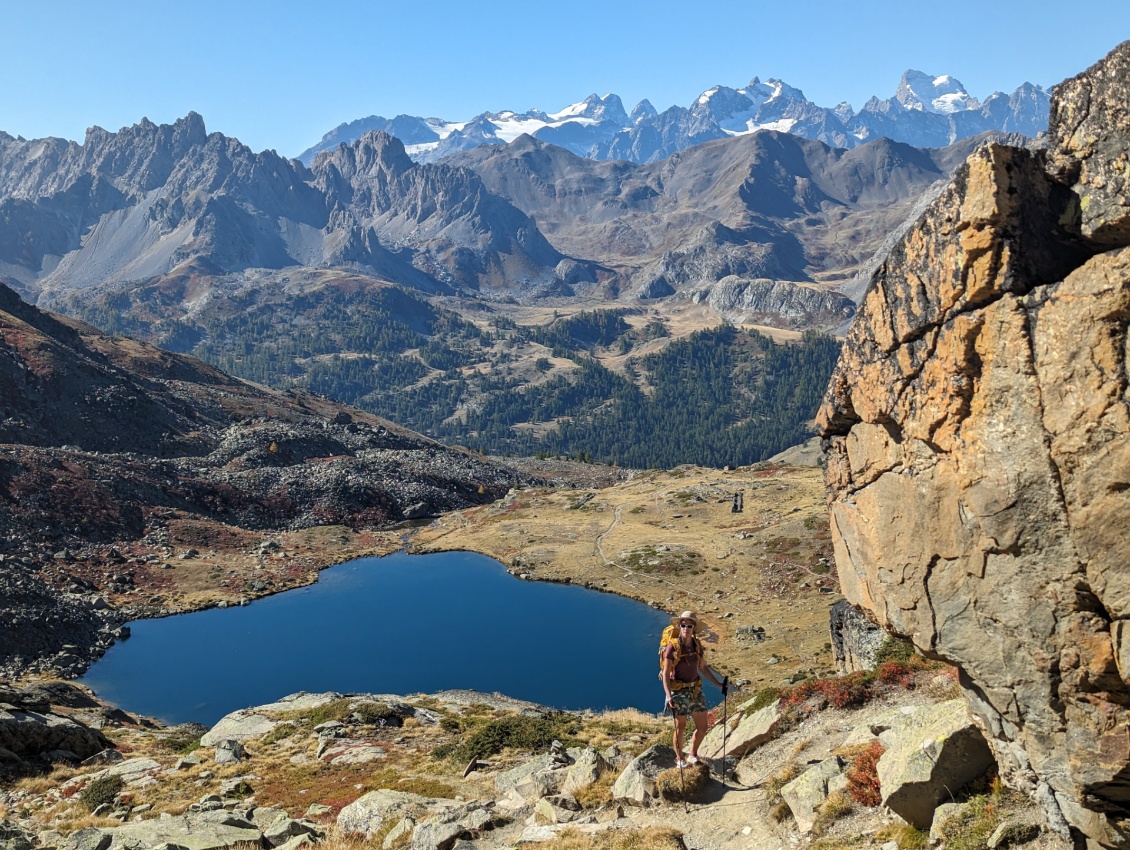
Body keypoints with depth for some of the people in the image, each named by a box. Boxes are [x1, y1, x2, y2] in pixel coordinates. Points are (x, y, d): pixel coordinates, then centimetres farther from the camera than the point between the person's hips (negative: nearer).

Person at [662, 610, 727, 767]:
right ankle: (679, 758, 31)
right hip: (679, 691, -5)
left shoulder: (697, 645, -1)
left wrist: (718, 683, 8)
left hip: (696, 690, 5)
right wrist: (668, 696, -25)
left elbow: (703, 667, 12)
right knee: (680, 727, 9)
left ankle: (693, 754, 33)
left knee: (702, 727, 8)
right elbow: (666, 674, -16)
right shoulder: (672, 647, -17)